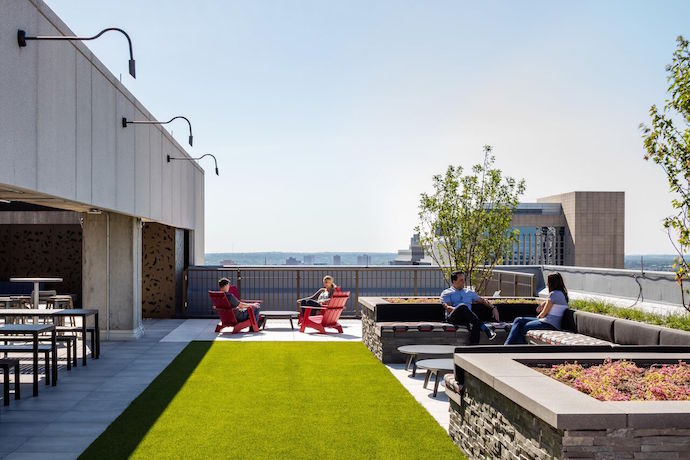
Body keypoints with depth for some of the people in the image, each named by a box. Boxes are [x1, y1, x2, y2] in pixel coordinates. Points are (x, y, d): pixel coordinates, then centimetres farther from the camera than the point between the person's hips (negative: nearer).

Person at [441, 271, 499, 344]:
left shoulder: (469, 292, 28)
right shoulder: (446, 293, 13)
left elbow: (482, 300, 32)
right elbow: (447, 308, -3)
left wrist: (493, 308, 15)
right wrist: (460, 309, -21)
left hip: (467, 318, 3)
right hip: (453, 317, -3)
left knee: (475, 324, -34)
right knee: (462, 306, -36)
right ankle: (485, 329, -35)